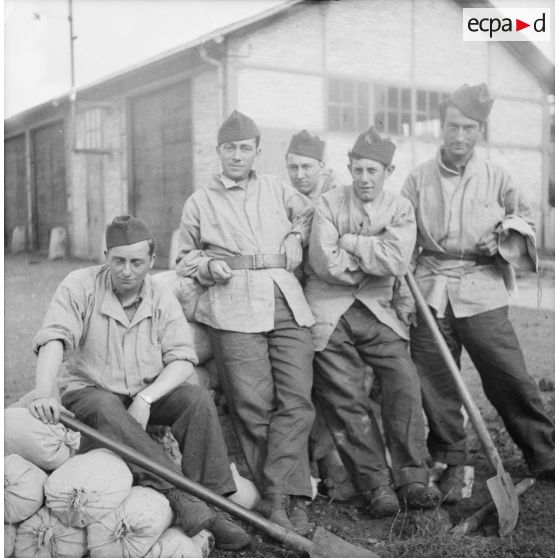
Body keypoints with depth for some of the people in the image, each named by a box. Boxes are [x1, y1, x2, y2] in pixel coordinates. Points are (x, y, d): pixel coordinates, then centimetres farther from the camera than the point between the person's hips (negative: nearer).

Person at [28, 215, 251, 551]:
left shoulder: (163, 302, -2)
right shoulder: (79, 287, -8)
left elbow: (182, 359, -10)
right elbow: (53, 339, -21)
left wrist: (145, 399, -26)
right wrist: (45, 393, -39)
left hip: (147, 394, 3)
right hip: (89, 392, -2)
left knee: (198, 399, -24)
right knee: (106, 409, -37)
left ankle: (210, 502, -25)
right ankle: (180, 496, -43)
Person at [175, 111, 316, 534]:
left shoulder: (278, 190, 21)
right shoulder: (200, 202, 16)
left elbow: (308, 213, 35)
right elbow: (185, 258, 21)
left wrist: (297, 237, 15)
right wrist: (209, 266, -1)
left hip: (288, 306, 2)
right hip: (233, 310, -2)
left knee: (296, 401, -11)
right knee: (255, 407, -10)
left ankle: (279, 498, -10)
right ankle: (290, 500, -1)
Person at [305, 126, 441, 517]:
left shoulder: (400, 209, 4)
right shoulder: (328, 204, -2)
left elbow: (396, 261, -15)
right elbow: (325, 263, -15)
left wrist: (349, 242, -12)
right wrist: (372, 259, -8)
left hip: (379, 310, 2)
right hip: (331, 313, -2)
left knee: (405, 386, -8)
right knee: (348, 400, -3)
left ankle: (411, 478, 5)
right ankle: (375, 484, 8)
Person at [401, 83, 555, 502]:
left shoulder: (496, 178, 6)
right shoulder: (418, 179, 7)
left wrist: (503, 237, -4)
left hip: (481, 293, -1)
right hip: (429, 293, 1)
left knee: (511, 381, 0)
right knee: (436, 388, 6)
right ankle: (452, 465, 20)